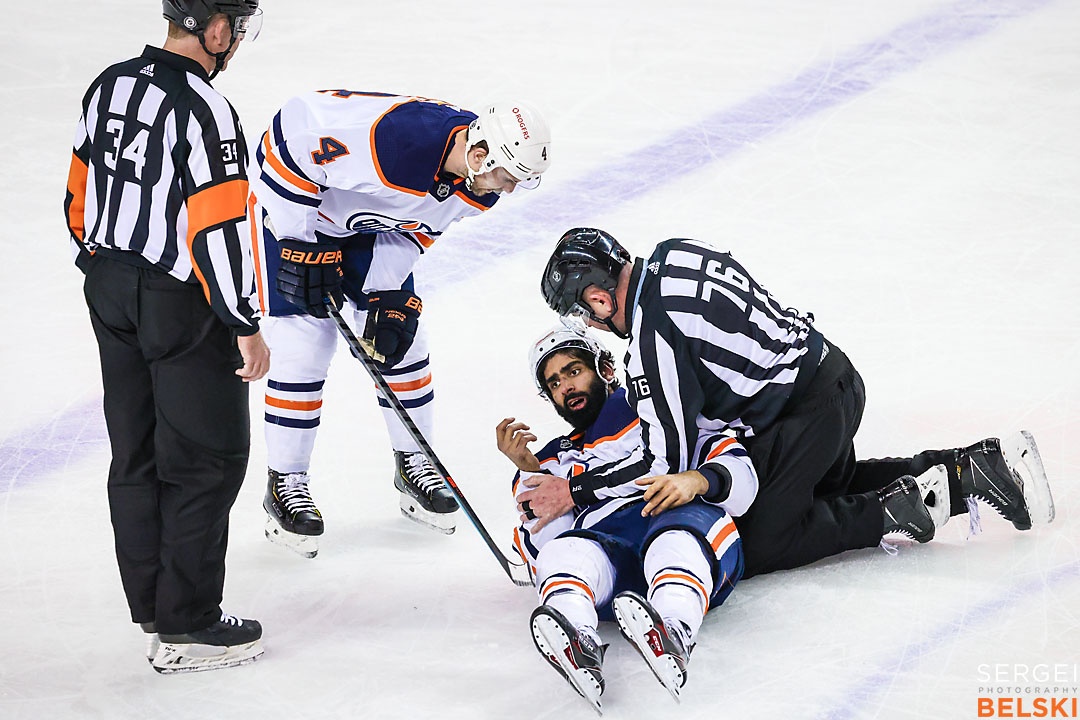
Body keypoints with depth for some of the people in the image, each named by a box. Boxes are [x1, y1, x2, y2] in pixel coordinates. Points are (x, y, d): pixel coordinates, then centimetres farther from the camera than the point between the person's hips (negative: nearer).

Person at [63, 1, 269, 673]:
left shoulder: (112, 85, 4)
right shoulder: (204, 110, -22)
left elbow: (81, 197, 13)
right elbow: (218, 232, -23)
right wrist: (246, 328, -16)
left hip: (110, 291, 8)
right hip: (180, 309, -8)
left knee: (138, 453, 16)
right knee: (209, 458, 2)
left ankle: (152, 603, 26)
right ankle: (186, 627, 6)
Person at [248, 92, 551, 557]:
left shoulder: (479, 186, -17)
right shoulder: (391, 139, -42)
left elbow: (418, 225, -2)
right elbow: (292, 150, -32)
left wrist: (388, 295, -11)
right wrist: (300, 244, -25)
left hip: (367, 219, 7)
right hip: (292, 190, -7)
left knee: (400, 333, 5)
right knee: (305, 340, -10)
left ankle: (413, 463, 22)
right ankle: (285, 483, 2)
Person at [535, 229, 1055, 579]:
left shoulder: (653, 338, -23)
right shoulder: (675, 252, 3)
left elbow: (668, 462, -21)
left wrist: (570, 493, -19)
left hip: (804, 416, -10)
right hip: (831, 368, 10)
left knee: (756, 547, -3)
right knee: (836, 483, 33)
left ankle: (897, 512, -4)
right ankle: (986, 463, 21)